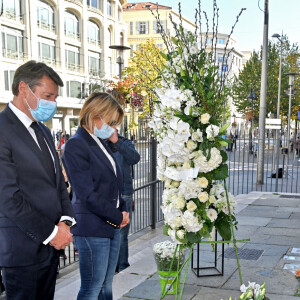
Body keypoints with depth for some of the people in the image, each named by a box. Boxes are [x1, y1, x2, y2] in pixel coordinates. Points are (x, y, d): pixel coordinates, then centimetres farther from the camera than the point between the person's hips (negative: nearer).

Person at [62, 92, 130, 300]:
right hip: (92, 228, -8)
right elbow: (87, 195, -18)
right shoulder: (76, 146, -14)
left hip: (112, 225, 8)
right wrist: (118, 217, -9)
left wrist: (123, 210, 3)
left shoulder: (100, 143, 12)